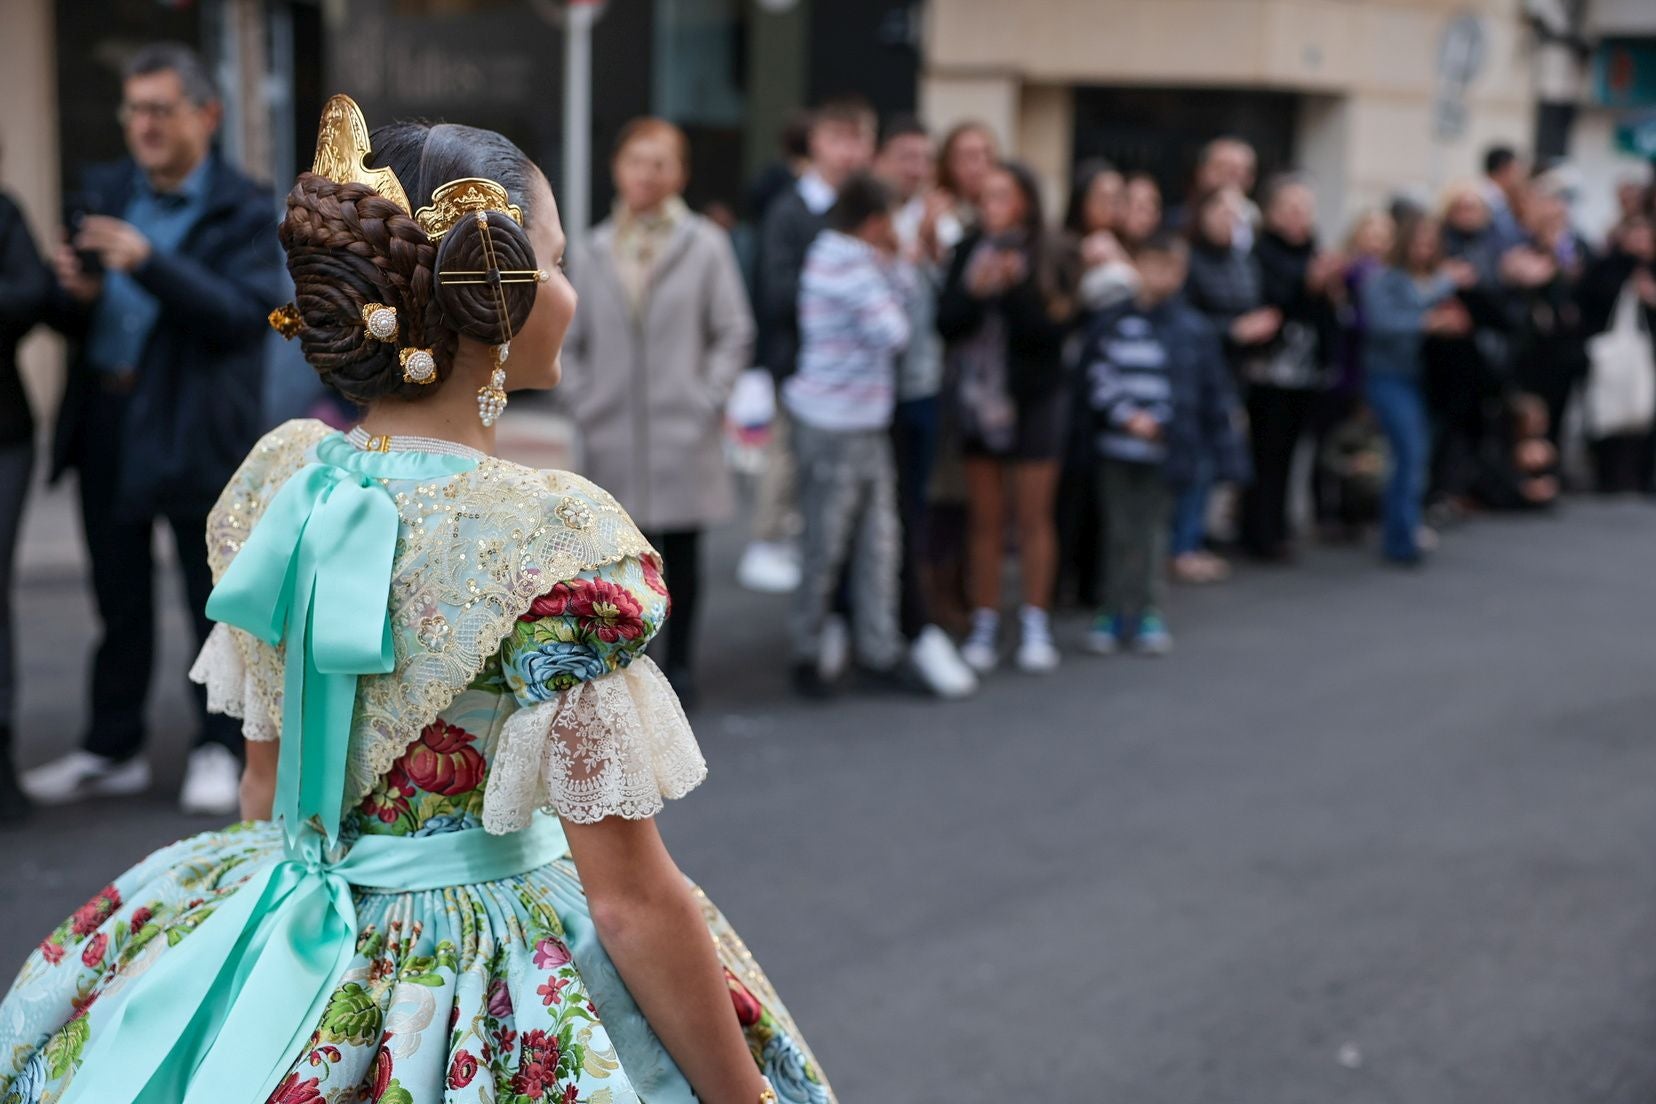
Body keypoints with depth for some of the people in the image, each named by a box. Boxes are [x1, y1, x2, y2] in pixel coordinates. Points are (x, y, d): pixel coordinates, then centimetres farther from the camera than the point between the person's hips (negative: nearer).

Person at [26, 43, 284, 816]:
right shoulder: (106, 192, 10)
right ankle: (113, 750, 24)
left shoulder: (244, 211, -5)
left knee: (214, 601, 6)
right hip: (107, 426, 5)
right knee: (120, 603, 14)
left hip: (197, 433, -5)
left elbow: (244, 316, -19)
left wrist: (147, 262, -27)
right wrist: (78, 296, -13)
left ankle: (219, 750, 19)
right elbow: (69, 319, 11)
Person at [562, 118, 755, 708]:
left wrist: (709, 400, -5)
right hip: (611, 434, 2)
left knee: (682, 553, 6)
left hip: (682, 434, -1)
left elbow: (734, 332, 1)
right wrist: (583, 400, 3)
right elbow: (568, 338, 13)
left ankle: (679, 661, 19)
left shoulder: (706, 245, 0)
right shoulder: (591, 252, 7)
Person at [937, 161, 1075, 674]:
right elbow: (946, 323, -3)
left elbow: (1052, 331, -13)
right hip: (978, 398, 2)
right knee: (984, 519, 7)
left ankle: (1035, 625, 14)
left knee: (1033, 517, 4)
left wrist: (1013, 288, -21)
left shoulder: (1048, 259, -6)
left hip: (1033, 400, -2)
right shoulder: (969, 253, 2)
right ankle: (984, 626, 15)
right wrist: (975, 291, -19)